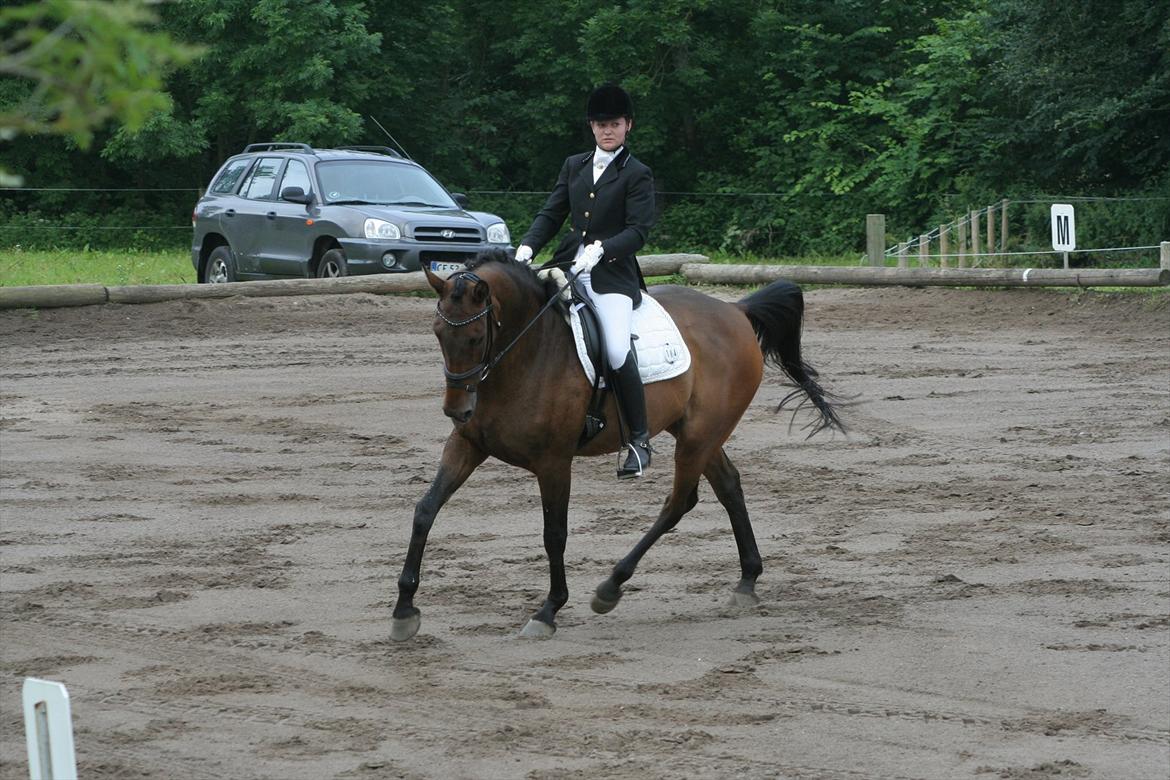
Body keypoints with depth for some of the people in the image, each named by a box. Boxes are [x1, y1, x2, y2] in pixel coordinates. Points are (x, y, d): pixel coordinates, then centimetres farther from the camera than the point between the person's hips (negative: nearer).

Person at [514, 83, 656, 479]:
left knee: (617, 353, -24)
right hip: (568, 266, 6)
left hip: (612, 275, -6)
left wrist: (601, 249, -25)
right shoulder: (574, 166, 17)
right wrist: (527, 246, -2)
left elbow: (637, 231, -9)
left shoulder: (636, 175, 0)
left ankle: (640, 438, -10)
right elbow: (551, 214, 15)